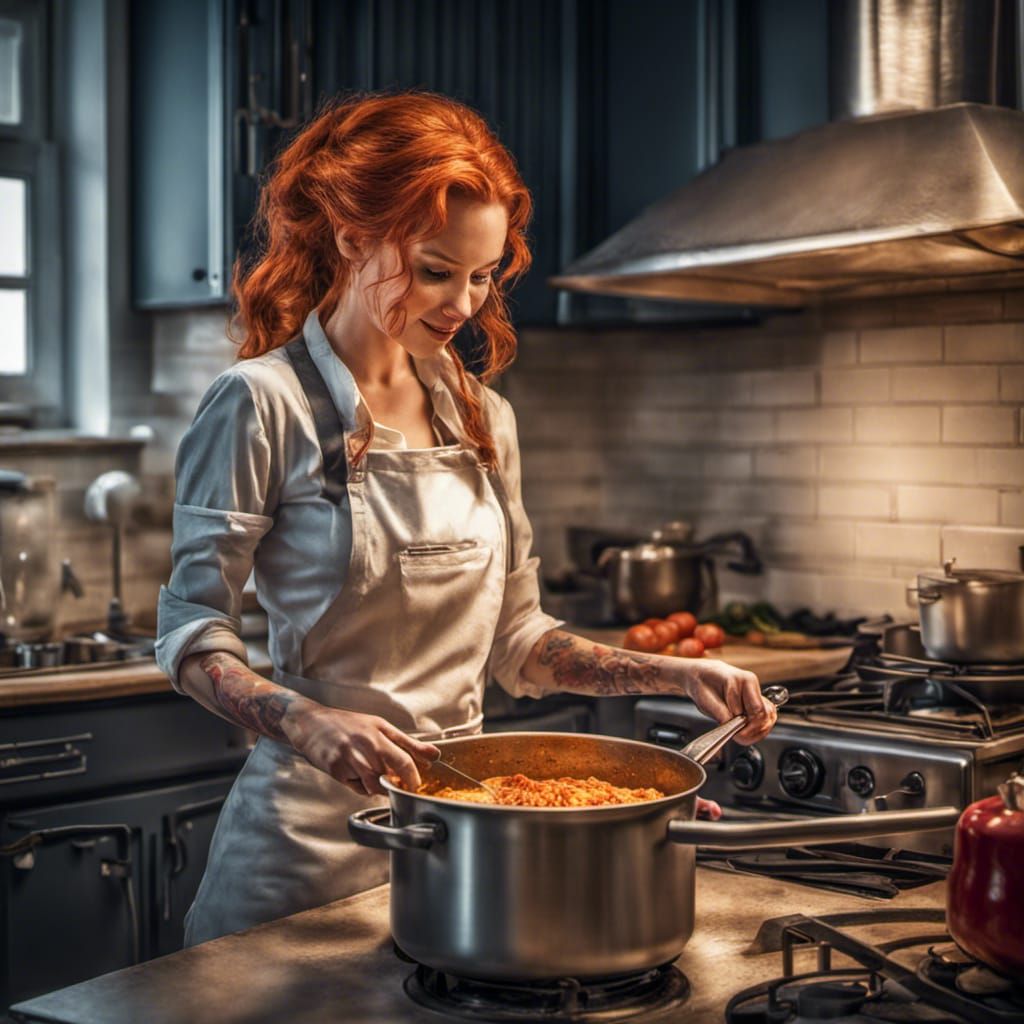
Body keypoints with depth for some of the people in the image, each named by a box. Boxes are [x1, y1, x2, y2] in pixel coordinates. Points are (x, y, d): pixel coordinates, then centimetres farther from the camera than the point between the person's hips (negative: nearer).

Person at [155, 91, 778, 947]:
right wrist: (306, 723, -29)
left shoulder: (484, 419, 8)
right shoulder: (262, 403, -10)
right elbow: (194, 634, -11)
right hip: (318, 822, -5)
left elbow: (515, 643, 11)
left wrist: (674, 674, -1)